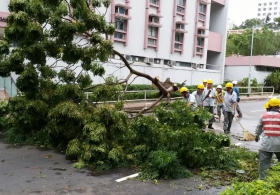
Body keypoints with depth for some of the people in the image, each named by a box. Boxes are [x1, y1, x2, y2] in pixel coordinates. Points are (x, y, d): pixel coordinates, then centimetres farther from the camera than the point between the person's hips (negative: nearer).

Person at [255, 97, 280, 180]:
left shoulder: (263, 116, 2)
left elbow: (258, 128, 13)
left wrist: (257, 136, 30)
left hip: (266, 144, 1)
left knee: (264, 162, 7)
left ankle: (261, 178, 12)